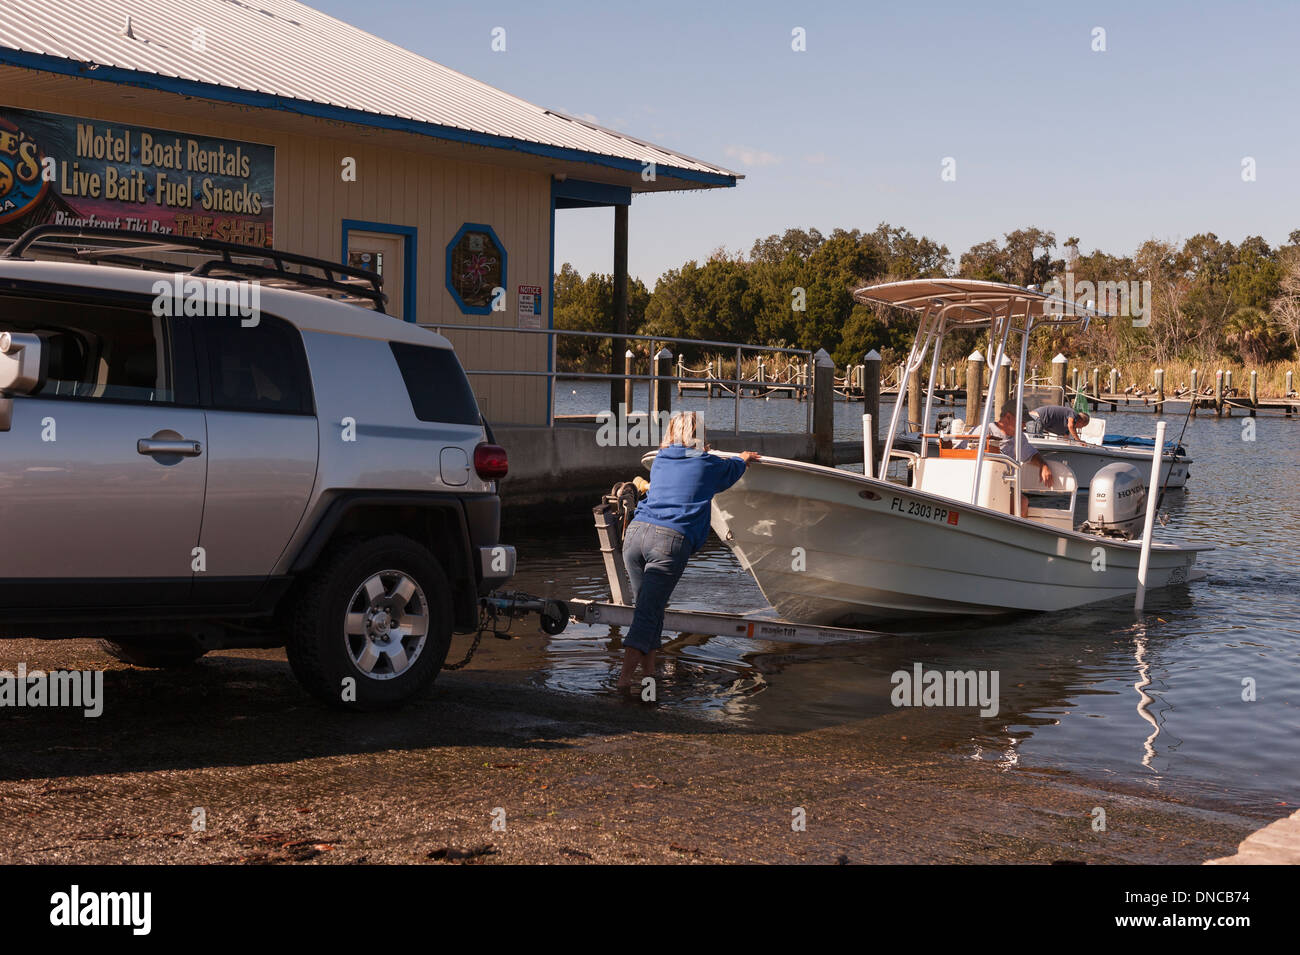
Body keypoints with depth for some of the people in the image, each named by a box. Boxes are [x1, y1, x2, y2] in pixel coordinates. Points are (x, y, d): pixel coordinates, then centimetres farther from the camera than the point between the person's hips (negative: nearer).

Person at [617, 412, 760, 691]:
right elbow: (732, 469, 36)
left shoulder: (659, 460, 24)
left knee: (646, 606, 17)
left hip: (636, 532, 5)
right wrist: (744, 459, 61)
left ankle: (648, 671, 21)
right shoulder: (707, 464, 12)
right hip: (671, 541, -5)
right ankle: (624, 679, -18)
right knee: (648, 612, -9)